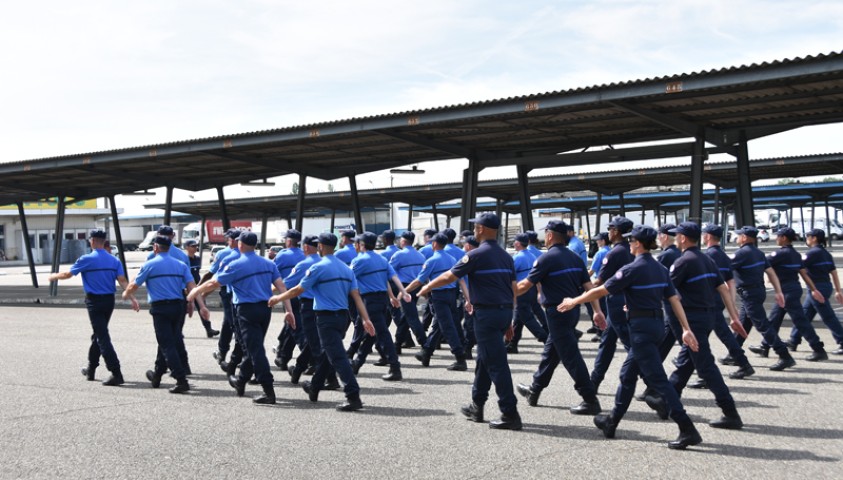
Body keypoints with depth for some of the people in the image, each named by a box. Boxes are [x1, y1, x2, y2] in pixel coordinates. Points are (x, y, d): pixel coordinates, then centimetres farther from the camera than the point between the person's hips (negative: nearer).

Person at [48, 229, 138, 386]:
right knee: (98, 334, 20)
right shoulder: (114, 260, 4)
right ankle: (90, 370, 32)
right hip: (109, 300, 6)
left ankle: (116, 373, -15)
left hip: (94, 301, -6)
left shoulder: (86, 259, -8)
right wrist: (132, 298, -10)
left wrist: (53, 276, 22)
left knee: (102, 337, -7)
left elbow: (67, 274, 3)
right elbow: (122, 281, -6)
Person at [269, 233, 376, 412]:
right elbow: (356, 296, 3)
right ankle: (314, 388, 38)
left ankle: (353, 397, -18)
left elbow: (297, 290, -3)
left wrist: (278, 298, 13)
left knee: (338, 357, -11)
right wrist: (366, 319, -1)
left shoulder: (318, 267, -9)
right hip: (343, 316, 8)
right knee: (326, 353, 22)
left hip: (327, 318, -8)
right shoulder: (346, 268, 10)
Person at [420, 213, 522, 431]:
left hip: (487, 313, -8)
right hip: (505, 311, 8)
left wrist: (427, 287, 12)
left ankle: (510, 414, -5)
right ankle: (477, 406, 28)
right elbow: (513, 289, 13)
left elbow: (449, 277, -5)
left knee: (496, 364, -5)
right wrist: (509, 320, 19)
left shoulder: (477, 255, -10)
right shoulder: (505, 256, 12)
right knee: (484, 358, 20)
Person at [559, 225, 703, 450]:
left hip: (641, 327, -9)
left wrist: (573, 301, 2)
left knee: (657, 379, -7)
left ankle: (688, 430, -9)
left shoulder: (632, 269, -13)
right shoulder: (661, 269, 9)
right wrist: (686, 329, 4)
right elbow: (674, 300, 5)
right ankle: (612, 422, 30)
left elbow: (600, 291, -9)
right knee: (627, 374, 19)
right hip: (657, 324, 9)